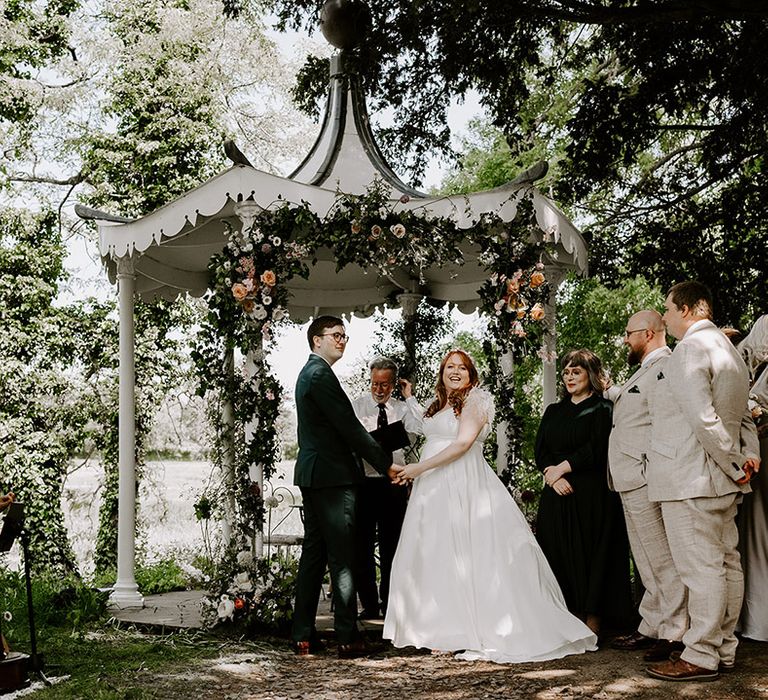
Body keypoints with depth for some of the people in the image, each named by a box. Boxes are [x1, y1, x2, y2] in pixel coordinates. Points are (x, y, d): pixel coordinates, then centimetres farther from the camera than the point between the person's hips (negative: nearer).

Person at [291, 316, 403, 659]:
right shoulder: (321, 374, -13)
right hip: (332, 476, -10)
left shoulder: (308, 373, 19)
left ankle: (303, 634, 15)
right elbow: (349, 426, -17)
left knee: (313, 554, 11)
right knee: (342, 558, -6)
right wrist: (386, 464, -13)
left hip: (312, 475, 10)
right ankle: (348, 638, -3)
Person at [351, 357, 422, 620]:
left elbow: (419, 430, -11)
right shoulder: (358, 406, 1)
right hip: (363, 481, -2)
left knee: (392, 545, 10)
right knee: (363, 546, 2)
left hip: (394, 483, 2)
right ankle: (369, 605, 12)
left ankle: (389, 603, 21)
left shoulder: (403, 409, 6)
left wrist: (410, 398, -7)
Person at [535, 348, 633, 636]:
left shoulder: (602, 409, 1)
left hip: (592, 495, -5)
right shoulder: (553, 411, 18)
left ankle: (592, 621, 1)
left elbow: (596, 450, -10)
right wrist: (552, 475, -9)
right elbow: (540, 451, 9)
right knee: (559, 555, 1)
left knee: (590, 554, -5)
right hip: (557, 494, 5)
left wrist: (561, 468, -9)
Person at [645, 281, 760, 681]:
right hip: (722, 481, 10)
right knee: (726, 563, 12)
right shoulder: (728, 349, 18)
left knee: (700, 568, -6)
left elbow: (703, 418, -22)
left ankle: (701, 658, 0)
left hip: (690, 480, -10)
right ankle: (724, 649, 20)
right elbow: (743, 415, 18)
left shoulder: (689, 350, -14)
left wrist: (735, 465, -14)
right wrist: (749, 453, 5)